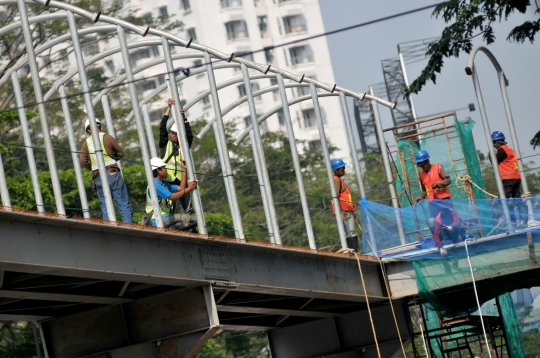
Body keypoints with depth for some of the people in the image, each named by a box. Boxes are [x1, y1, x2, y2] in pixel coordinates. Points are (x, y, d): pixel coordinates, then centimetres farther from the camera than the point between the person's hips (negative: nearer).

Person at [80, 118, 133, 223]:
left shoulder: (86, 143, 8)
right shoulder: (107, 137, 2)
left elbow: (82, 161, -4)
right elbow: (121, 153, 7)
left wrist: (93, 167, 13)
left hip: (98, 178, 3)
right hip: (113, 174, -3)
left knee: (105, 207, 8)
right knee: (124, 205, -2)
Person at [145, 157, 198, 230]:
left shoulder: (164, 184, 17)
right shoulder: (155, 184, -14)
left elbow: (181, 188, 14)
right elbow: (172, 197, -20)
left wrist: (184, 170, 17)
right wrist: (189, 189, -17)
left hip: (165, 217, 10)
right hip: (157, 219, -10)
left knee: (195, 219, -1)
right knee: (186, 218, -28)